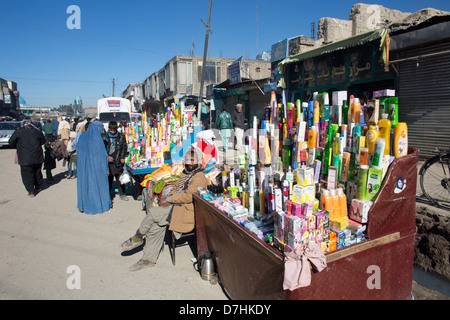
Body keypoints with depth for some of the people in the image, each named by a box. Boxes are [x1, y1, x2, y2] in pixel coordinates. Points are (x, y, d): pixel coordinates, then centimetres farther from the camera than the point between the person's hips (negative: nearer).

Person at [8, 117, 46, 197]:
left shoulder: (18, 131, -5)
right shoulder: (37, 131, 2)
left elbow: (11, 142, 1)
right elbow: (43, 141, 13)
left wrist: (17, 146, 21)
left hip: (25, 158, -3)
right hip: (37, 157, 3)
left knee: (27, 174, 2)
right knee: (37, 172, 18)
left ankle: (31, 191, -1)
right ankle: (38, 187, 31)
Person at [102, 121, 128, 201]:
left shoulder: (121, 136, 4)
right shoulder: (104, 136, 1)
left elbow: (124, 147, 11)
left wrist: (122, 158, 1)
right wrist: (107, 157, -9)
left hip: (118, 161, 1)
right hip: (107, 162, 0)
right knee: (108, 178, 7)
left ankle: (122, 194, 18)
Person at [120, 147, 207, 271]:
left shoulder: (199, 177, -13)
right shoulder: (185, 173, 18)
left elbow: (188, 196, -22)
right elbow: (175, 188, 22)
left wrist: (168, 199, -15)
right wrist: (168, 199, 0)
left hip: (185, 211, -8)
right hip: (176, 206, 8)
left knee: (153, 212, -17)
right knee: (156, 226, -7)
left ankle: (137, 238, 7)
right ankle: (149, 259, 8)